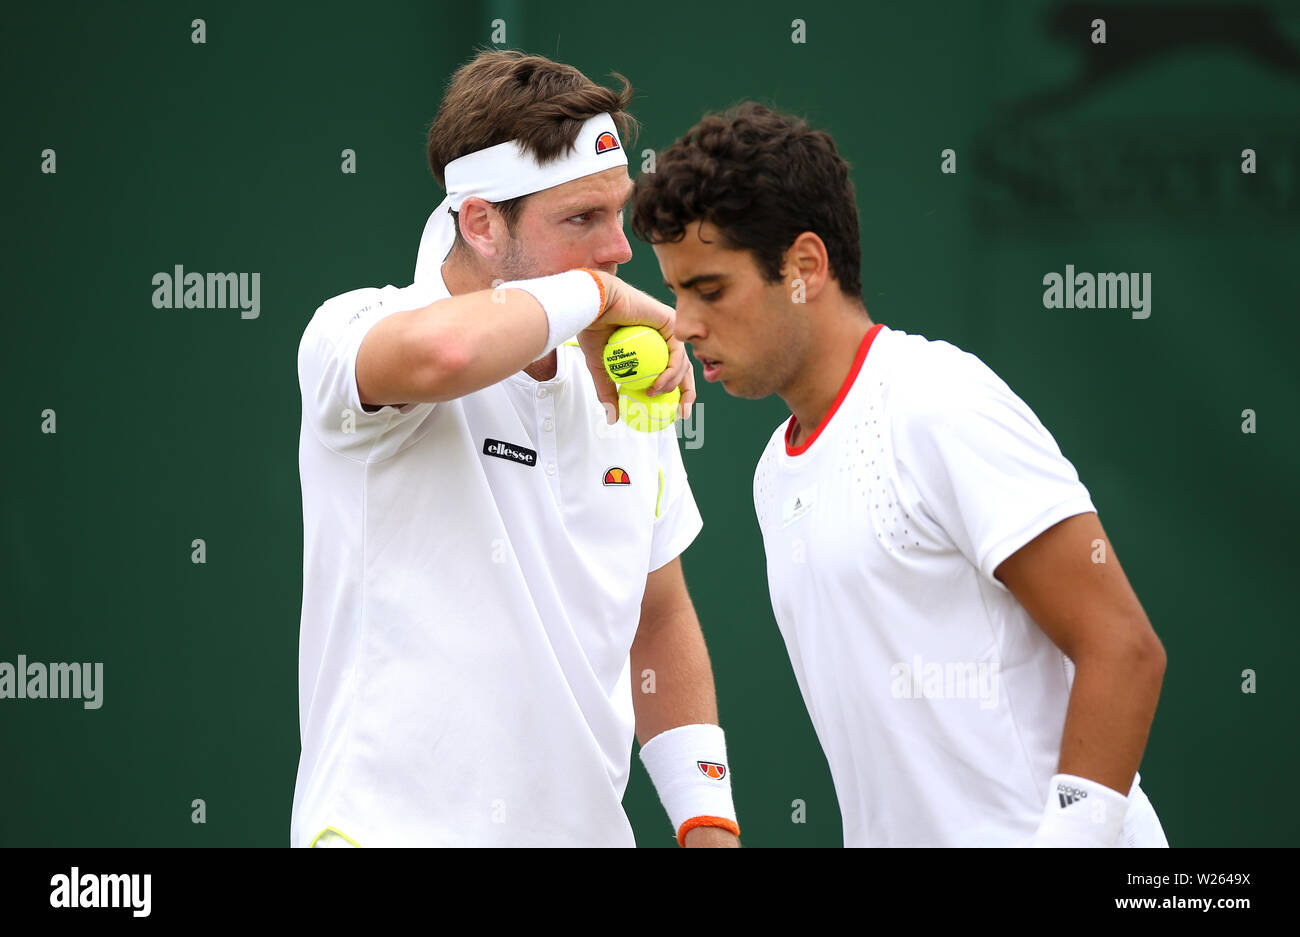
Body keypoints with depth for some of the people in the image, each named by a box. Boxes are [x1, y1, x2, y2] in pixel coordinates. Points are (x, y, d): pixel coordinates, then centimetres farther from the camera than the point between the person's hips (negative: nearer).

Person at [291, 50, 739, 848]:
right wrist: (593, 296, -18)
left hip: (586, 825, 7)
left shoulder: (619, 386, 10)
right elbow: (443, 350, -36)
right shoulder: (355, 329, -11)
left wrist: (708, 820, 11)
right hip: (397, 827, -6)